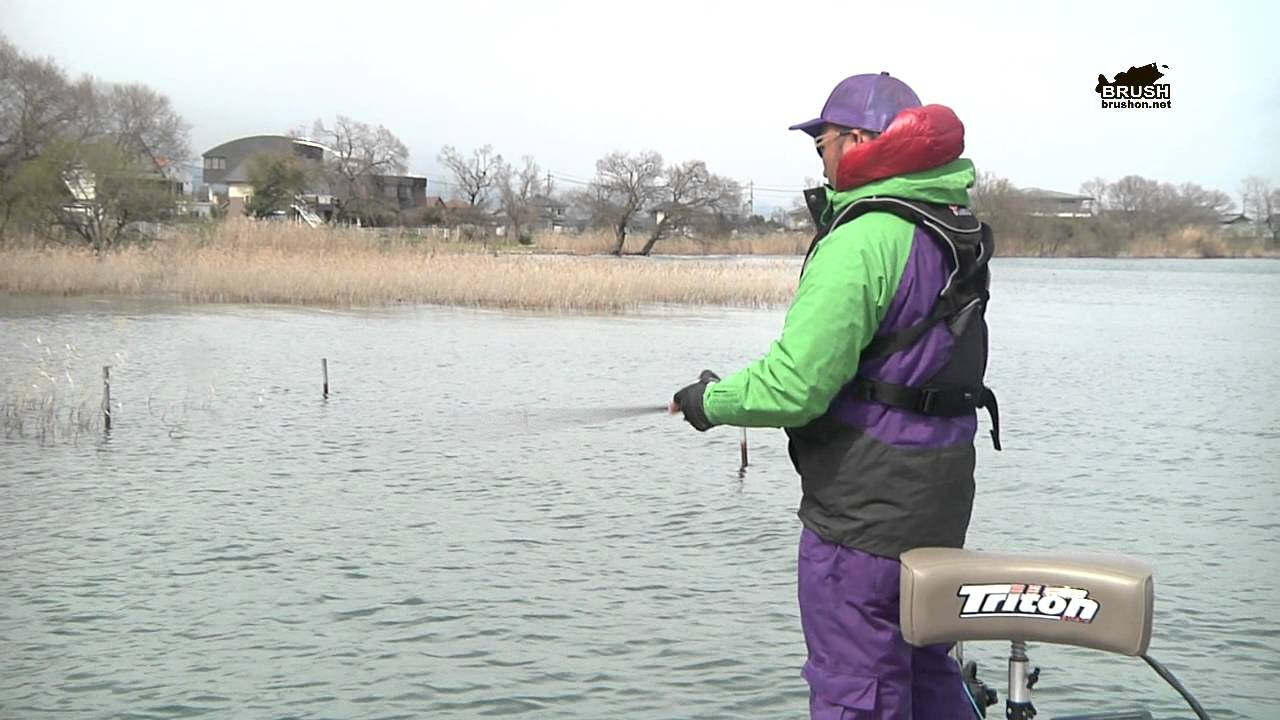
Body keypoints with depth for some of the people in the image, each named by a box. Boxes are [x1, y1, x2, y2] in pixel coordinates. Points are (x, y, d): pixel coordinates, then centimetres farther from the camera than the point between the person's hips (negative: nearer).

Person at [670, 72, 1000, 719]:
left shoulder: (862, 241, -20)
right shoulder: (957, 229, 9)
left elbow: (796, 385, -23)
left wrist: (709, 401, -6)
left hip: (864, 509, -9)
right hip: (939, 496, 10)